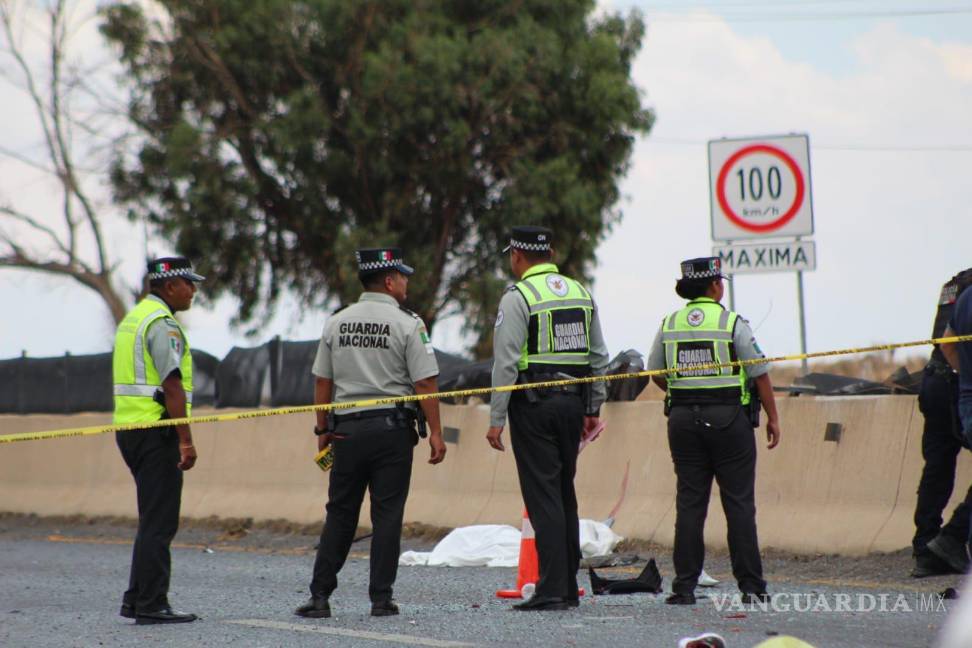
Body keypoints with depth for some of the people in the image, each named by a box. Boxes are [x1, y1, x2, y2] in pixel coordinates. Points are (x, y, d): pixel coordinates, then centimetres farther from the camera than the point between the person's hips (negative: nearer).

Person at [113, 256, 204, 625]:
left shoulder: (133, 319, 19)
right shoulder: (162, 323, -13)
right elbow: (172, 385, -19)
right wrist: (186, 440, -20)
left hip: (129, 427, 10)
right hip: (155, 429, -10)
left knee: (153, 521, 16)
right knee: (159, 522, -7)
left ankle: (136, 601, 18)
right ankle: (151, 606, -7)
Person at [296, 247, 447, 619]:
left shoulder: (336, 323, 7)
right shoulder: (407, 324, -5)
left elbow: (322, 382, 10)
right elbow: (425, 383, -9)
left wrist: (323, 429, 17)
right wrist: (435, 432, -4)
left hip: (347, 427, 3)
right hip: (392, 428, -3)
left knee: (339, 514, 8)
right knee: (387, 515, 1)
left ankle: (320, 596, 4)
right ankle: (381, 598, 0)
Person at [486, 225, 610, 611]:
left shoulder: (518, 297, -9)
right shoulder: (581, 293, 12)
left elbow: (506, 362, -13)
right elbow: (598, 357, 16)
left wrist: (496, 418, -10)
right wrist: (593, 408, 21)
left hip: (533, 405, -6)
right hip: (573, 402, 6)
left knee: (543, 495, -6)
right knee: (564, 491, 14)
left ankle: (552, 590, -10)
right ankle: (569, 586, 17)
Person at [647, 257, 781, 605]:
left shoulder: (669, 325, 5)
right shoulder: (732, 323, -7)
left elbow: (655, 373, 13)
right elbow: (759, 373, -5)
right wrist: (772, 417, 4)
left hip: (683, 419, 4)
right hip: (729, 417, -4)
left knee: (689, 503, 6)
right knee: (739, 502, 1)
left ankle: (685, 586, 2)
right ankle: (750, 585, 1)